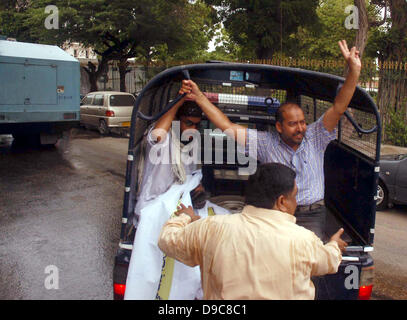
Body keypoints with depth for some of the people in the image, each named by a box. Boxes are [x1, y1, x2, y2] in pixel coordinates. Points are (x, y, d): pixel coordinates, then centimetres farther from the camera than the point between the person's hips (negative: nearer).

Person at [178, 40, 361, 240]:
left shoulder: (315, 137, 4)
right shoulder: (265, 142, 2)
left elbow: (338, 108, -5)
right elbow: (228, 127, -2)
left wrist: (354, 70, -17)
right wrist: (199, 97, -6)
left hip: (313, 215, 0)